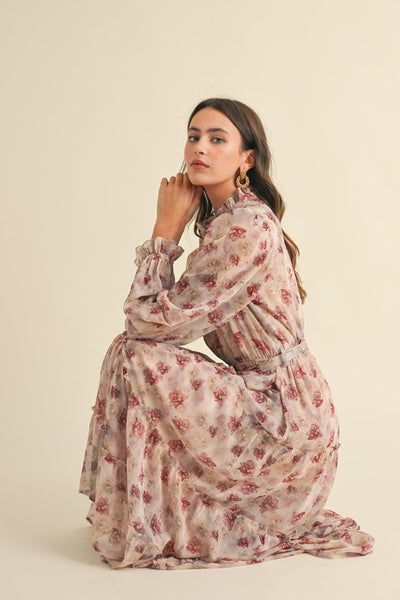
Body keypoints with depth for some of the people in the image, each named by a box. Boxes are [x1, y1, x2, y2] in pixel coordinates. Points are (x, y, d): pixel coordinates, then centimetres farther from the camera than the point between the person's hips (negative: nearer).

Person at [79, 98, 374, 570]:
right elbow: (176, 320, 12)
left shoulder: (247, 227, -22)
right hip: (262, 393, 10)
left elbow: (152, 319, -20)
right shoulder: (221, 219, 9)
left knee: (138, 358, -18)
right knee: (131, 346, 6)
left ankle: (140, 529, -2)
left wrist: (166, 227, -13)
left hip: (284, 415, -10)